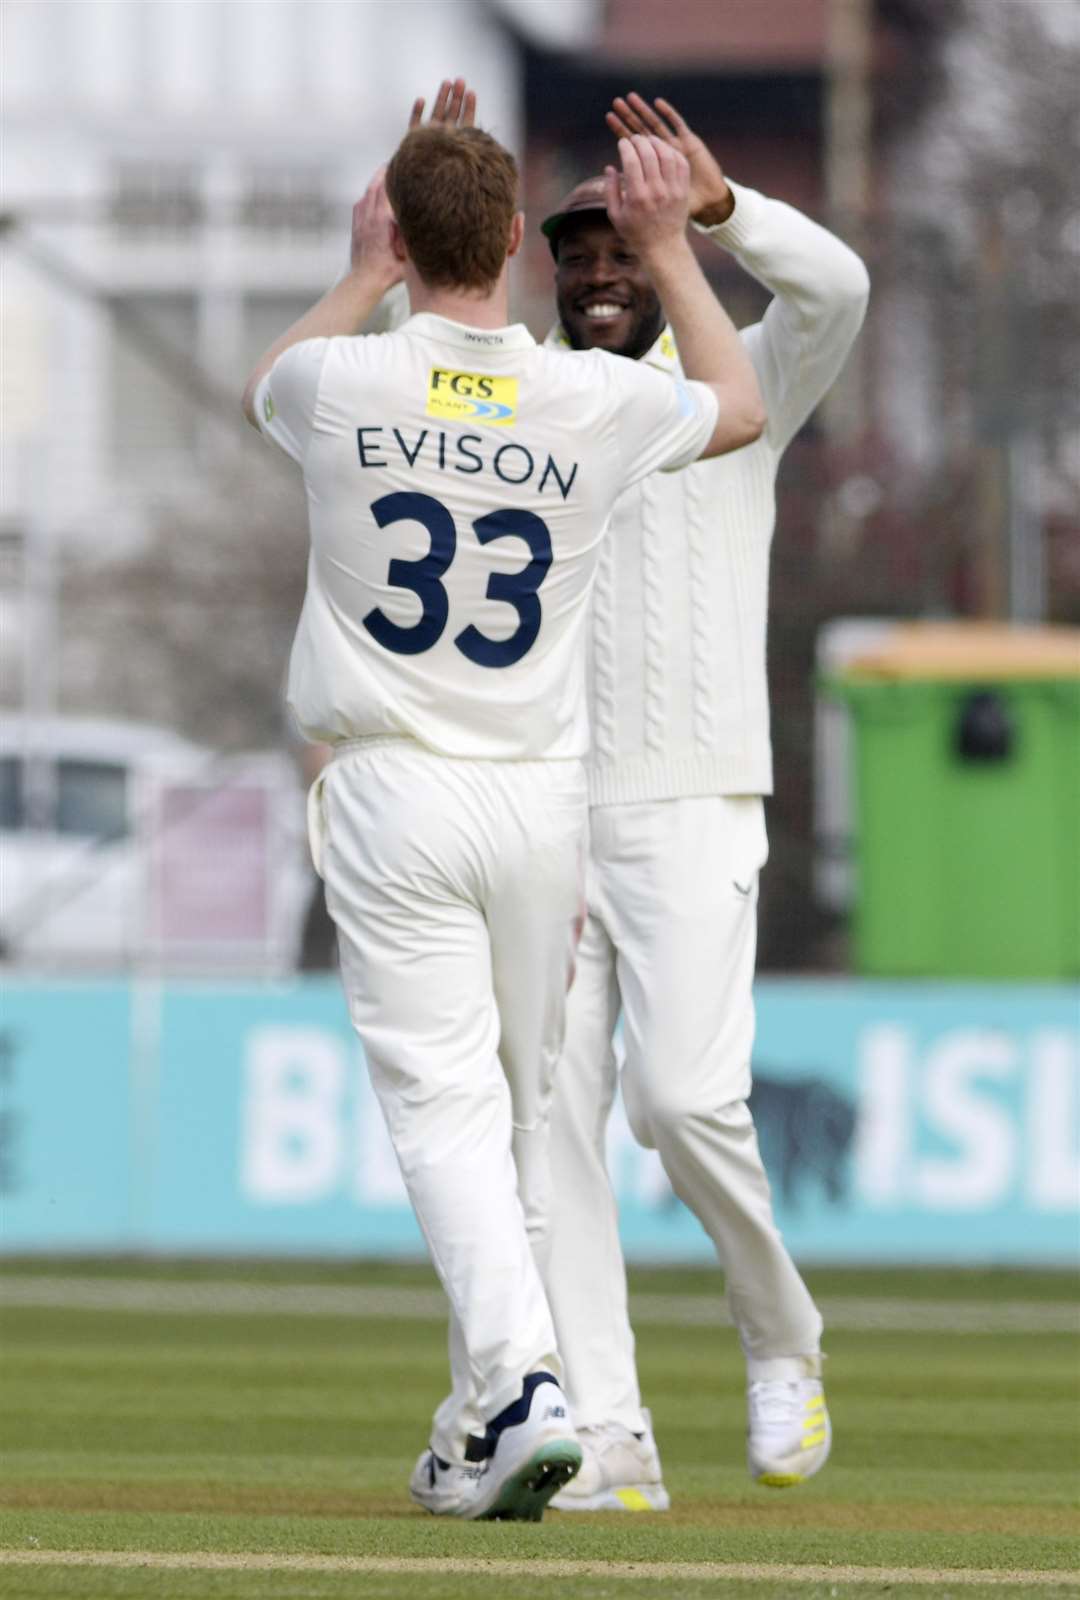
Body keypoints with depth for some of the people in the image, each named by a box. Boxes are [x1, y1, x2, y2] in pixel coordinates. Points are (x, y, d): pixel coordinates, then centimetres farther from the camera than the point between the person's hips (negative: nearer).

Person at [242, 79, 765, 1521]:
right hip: (543, 803, 2)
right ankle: (488, 1424, 24)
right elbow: (740, 407, 19)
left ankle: (523, 1388, -26)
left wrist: (365, 274, 30)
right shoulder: (596, 403, -5)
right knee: (522, 1106, 15)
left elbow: (263, 390, 20)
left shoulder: (347, 384, -8)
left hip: (393, 801, -2)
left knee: (445, 1103, -7)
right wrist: (669, 246, 24)